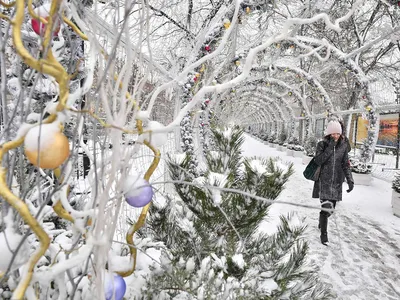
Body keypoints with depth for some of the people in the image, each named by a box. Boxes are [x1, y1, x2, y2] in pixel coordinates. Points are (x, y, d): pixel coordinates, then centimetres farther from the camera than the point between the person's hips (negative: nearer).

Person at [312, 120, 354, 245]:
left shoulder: (343, 146, 2)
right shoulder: (322, 144, -6)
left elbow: (346, 165, 4)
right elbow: (318, 161, -16)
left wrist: (350, 180, -4)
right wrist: (330, 148, -21)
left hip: (336, 182, 3)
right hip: (324, 181, -3)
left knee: (331, 208, 12)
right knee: (326, 207, -11)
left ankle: (322, 222, 42)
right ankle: (323, 234, 2)